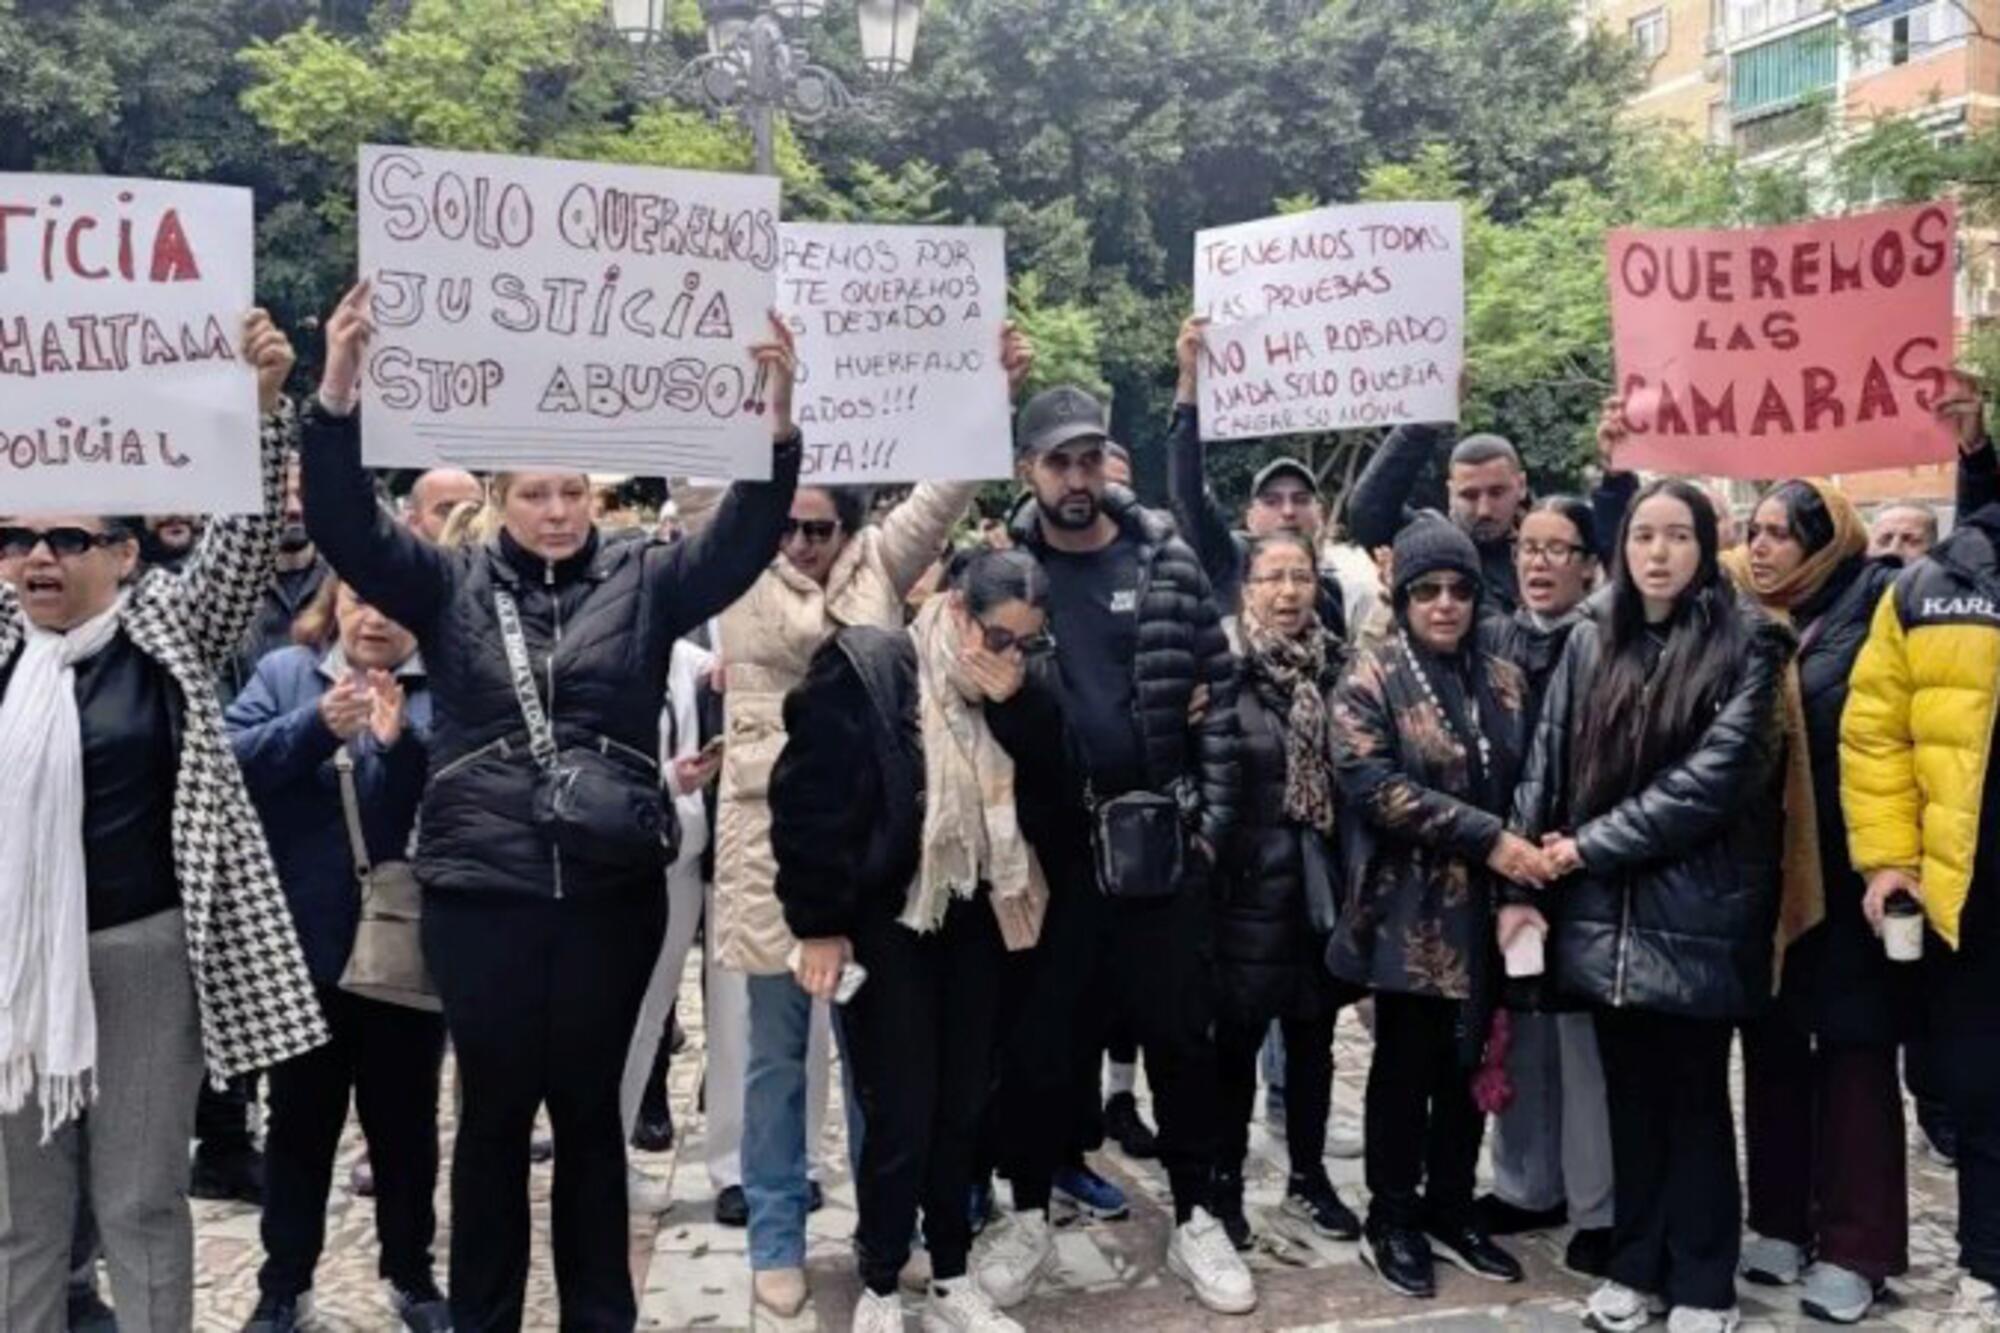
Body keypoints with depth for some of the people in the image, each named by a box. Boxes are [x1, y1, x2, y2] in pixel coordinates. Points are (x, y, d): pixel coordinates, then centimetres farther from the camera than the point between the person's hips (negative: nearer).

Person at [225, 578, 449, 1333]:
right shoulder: (283, 674, 5)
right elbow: (227, 761, -9)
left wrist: (404, 740, -28)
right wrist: (313, 725, -23)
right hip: (303, 946, 1)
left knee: (406, 1119, 12)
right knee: (299, 1119, 13)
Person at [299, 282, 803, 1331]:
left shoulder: (642, 581, 5)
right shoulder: (451, 586, 5)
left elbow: (742, 537, -6)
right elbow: (345, 526, -6)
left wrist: (777, 423, -22)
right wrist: (337, 396, -22)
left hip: (611, 895, 1)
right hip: (480, 895, 0)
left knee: (592, 1108, 14)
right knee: (494, 1110, 11)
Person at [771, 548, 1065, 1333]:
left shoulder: (1016, 692, 3)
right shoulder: (863, 672, -16)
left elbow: (1049, 797, 0)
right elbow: (809, 805, -16)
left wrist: (1014, 706, -10)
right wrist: (819, 926, -15)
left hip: (973, 918, 5)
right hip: (886, 919, -5)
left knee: (963, 1106, 12)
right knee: (900, 1113, -2)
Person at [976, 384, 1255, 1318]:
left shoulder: (1166, 559, 1)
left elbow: (1218, 686, 2)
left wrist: (1213, 814, -2)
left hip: (1161, 834, 1)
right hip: (1047, 838, 0)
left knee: (1178, 1031, 9)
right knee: (1038, 1036, 8)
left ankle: (1195, 1220, 25)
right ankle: (1029, 1218, 26)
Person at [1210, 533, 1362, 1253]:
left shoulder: (1338, 666, 4)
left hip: (1322, 878, 4)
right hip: (1250, 880, -4)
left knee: (1313, 1033, 15)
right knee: (1237, 1037, 7)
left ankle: (1308, 1176, 31)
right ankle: (1226, 1183, 22)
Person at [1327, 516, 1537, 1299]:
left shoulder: (1504, 682, 10)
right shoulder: (1371, 679, -6)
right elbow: (1373, 784, -17)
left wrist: (1523, 872, 0)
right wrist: (1486, 838, -20)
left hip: (1483, 908, 5)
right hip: (1407, 909, -5)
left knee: (1468, 1065, 12)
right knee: (1406, 1064, 5)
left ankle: (1450, 1210, 28)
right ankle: (1392, 1221, 20)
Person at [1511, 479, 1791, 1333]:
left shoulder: (1746, 643, -4)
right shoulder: (1590, 645, 8)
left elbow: (1713, 776, -13)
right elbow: (1545, 767, 5)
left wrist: (1592, 845, -12)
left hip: (1696, 912, -3)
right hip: (1605, 912, 3)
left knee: (1695, 1097, 8)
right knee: (1631, 1093, 14)